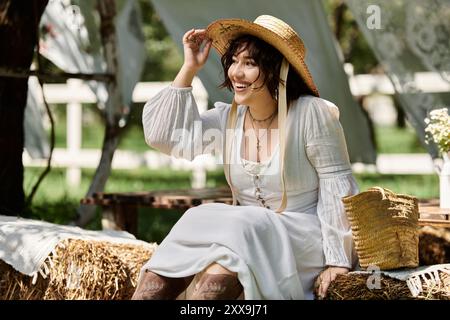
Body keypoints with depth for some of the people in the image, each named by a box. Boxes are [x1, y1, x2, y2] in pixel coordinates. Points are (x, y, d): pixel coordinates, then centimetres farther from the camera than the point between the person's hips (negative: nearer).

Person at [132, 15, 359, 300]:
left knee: (238, 232, -33)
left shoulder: (311, 114, -10)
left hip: (302, 238, -5)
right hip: (246, 232, 5)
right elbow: (163, 135, 1)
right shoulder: (228, 118, 8)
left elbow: (337, 187, -10)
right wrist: (189, 68, 0)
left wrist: (337, 260, -14)